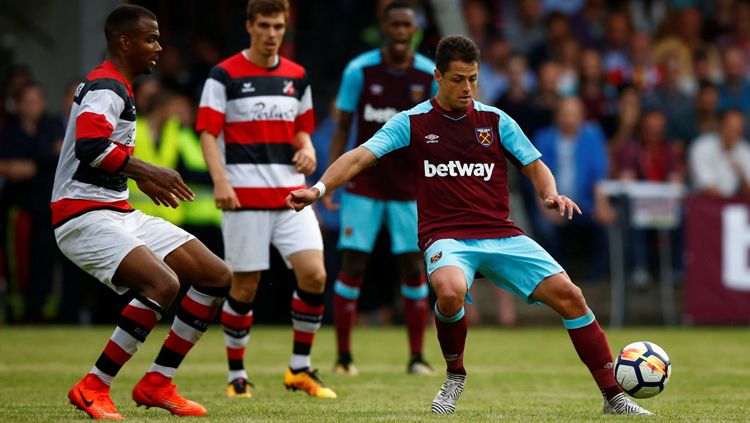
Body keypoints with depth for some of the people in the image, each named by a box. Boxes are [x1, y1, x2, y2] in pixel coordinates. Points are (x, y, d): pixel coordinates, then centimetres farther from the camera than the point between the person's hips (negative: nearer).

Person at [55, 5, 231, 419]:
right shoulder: (106, 88, -13)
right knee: (163, 283, -31)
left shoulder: (113, 87, 20)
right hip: (84, 218, -11)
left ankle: (157, 384, 6)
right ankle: (92, 389, -19)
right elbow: (89, 146, -30)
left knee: (217, 276, 4)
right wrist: (146, 171, -28)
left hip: (119, 214, 11)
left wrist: (140, 177, 29)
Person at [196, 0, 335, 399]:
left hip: (291, 193, 4)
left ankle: (299, 369, 6)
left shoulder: (297, 76, 12)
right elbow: (208, 132, -6)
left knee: (314, 275, -9)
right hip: (244, 196, -4)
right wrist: (220, 181, -19)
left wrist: (306, 149, 1)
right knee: (245, 286, -1)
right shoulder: (224, 75, -2)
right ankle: (236, 376, 14)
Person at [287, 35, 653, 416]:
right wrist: (318, 188, -18)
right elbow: (360, 157, -3)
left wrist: (551, 195, -9)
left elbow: (535, 166, 13)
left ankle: (613, 397, -1)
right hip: (446, 237, -3)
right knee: (450, 292, -36)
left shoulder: (495, 121, 9)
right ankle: (454, 376, -6)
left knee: (568, 295, -12)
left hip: (501, 234, 3)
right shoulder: (413, 122, 3)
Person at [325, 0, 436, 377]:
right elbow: (342, 126, 1)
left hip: (409, 186, 1)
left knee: (414, 268, 0)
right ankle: (343, 357, 5)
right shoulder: (360, 70, -4)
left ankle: (417, 356, 9)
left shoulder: (430, 75, -1)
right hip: (364, 185, -1)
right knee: (352, 267, -4)